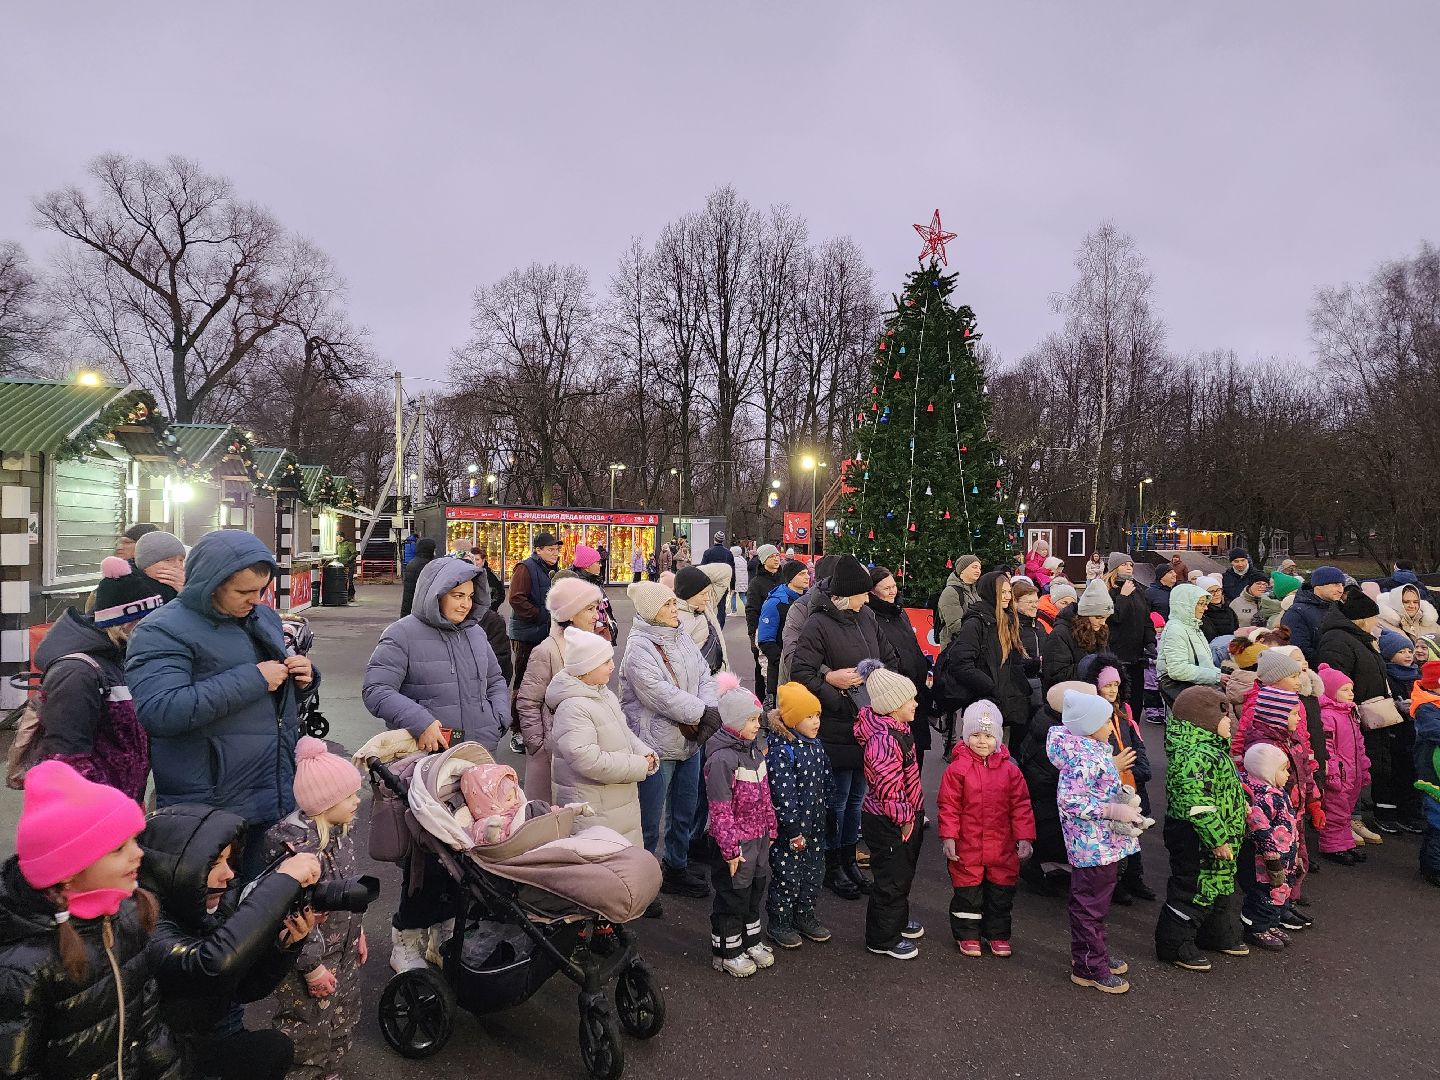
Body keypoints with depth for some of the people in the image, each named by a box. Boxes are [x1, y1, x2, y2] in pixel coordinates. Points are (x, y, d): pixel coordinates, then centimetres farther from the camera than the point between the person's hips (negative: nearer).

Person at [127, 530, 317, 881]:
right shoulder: (163, 631, -12)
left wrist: (303, 679, 0)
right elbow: (158, 711, -28)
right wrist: (252, 679, -25)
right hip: (210, 814, -7)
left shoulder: (265, 618, 11)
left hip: (279, 800, 7)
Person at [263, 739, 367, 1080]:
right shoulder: (296, 845, -29)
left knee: (342, 1023, 23)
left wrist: (357, 931, 18)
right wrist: (312, 966, -19)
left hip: (343, 950, 8)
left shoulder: (340, 828, -2)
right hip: (308, 956, -8)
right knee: (308, 1032, 9)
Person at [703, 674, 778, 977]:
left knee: (755, 888, 21)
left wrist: (771, 828, 16)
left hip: (759, 837, 8)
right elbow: (720, 810, -22)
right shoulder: (721, 758, -24)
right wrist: (730, 848, -20)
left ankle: (751, 940, 39)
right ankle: (726, 952, 24)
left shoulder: (754, 748, 4)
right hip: (736, 840, -8)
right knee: (733, 894, 6)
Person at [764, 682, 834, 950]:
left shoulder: (814, 743, 4)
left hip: (815, 826, 8)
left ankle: (805, 915, 37)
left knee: (814, 872, 19)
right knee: (788, 876, 5)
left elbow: (826, 780, 14)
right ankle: (779, 923, 23)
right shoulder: (781, 750, -22)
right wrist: (794, 830, -21)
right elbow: (782, 794, -24)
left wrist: (825, 812, 15)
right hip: (789, 828, -8)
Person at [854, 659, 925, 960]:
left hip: (907, 816, 10)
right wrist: (903, 817, -19)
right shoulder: (883, 740, -29)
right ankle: (882, 939, 19)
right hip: (886, 823, -10)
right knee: (891, 879, 4)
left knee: (904, 871, 24)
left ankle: (898, 920, 44)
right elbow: (887, 788, -29)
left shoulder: (898, 727, 4)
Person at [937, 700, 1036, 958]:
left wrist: (1024, 837, -2)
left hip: (1002, 846, 3)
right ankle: (967, 935, 26)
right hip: (967, 846, -2)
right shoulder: (957, 768, -9)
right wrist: (948, 837, -11)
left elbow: (1021, 805, 2)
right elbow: (948, 805, -7)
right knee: (968, 892, 8)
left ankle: (997, 935, 32)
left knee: (1001, 892, 14)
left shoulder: (1009, 769, -1)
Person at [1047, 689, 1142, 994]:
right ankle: (1089, 966, 16)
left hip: (1103, 840, 10)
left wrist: (1118, 793, 10)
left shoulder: (1092, 747, 6)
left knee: (1094, 900, 22)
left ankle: (1093, 953, 37)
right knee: (1091, 904, 4)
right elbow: (1069, 799, -30)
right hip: (1095, 843, -10)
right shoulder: (1085, 757, -25)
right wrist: (1114, 811, -26)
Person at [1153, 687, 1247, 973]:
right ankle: (1174, 946, 15)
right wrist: (1218, 841, -26)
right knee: (1193, 890, 1)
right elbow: (1199, 805, -32)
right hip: (1196, 841, -11)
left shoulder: (1210, 747, 7)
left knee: (1219, 885, 25)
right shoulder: (1197, 756, -29)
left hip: (1215, 841, 11)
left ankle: (1219, 933, 44)